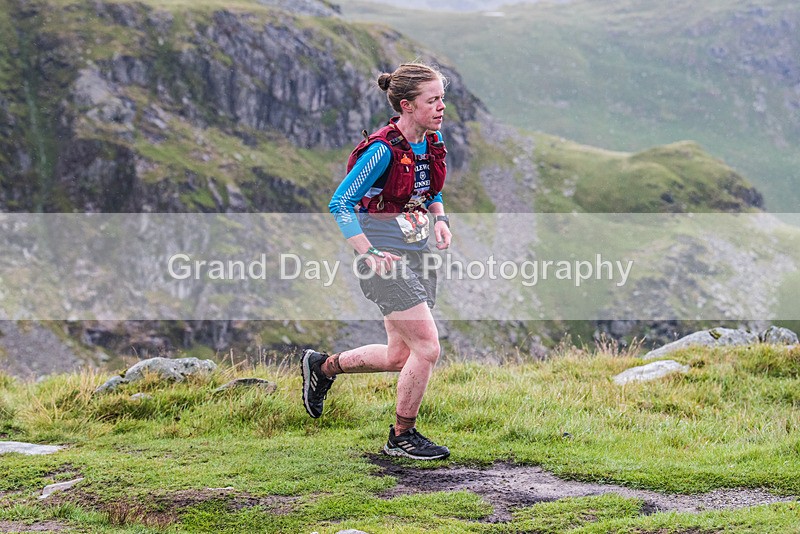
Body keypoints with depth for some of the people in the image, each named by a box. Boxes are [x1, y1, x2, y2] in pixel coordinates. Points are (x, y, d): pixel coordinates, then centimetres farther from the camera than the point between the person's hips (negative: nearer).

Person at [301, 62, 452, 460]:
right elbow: (340, 204, -15)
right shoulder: (383, 149, -19)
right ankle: (402, 437, 7)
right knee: (427, 347, -11)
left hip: (419, 255, 8)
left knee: (399, 356, 12)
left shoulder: (434, 141, 5)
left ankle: (322, 366, 34)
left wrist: (440, 219, 4)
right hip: (387, 260, -8)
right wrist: (369, 255, -19)